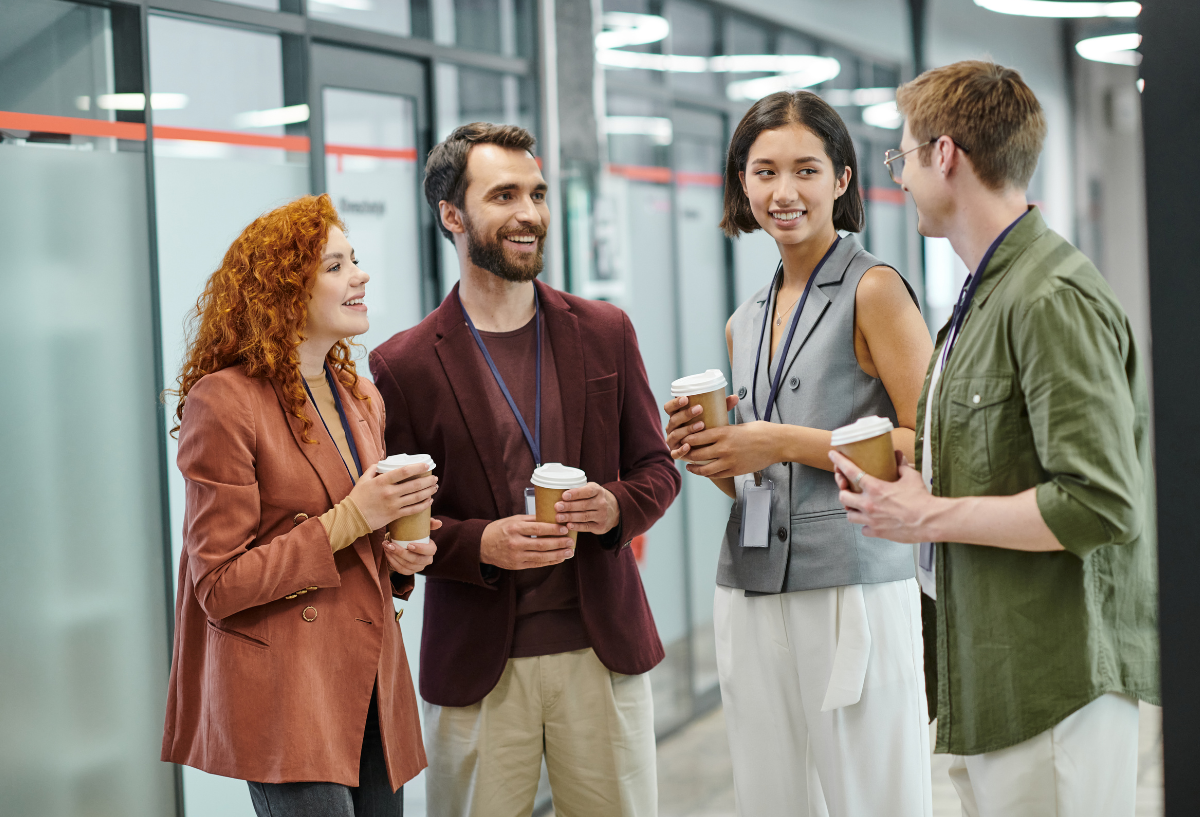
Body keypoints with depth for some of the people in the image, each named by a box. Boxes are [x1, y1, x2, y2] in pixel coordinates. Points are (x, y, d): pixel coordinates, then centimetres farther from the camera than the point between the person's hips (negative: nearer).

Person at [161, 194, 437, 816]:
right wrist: (349, 520, -16)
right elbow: (219, 585, -12)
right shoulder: (223, 403, -11)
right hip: (284, 694, -7)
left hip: (369, 684, 7)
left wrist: (398, 555, 2)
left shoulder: (362, 399, 14)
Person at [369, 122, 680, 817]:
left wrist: (615, 506, -11)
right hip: (476, 667, -2)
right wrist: (481, 545, -18)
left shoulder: (605, 333, 6)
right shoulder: (405, 365, -3)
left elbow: (657, 468, 11)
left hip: (603, 650, 2)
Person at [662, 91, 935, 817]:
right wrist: (709, 452, 3)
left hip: (852, 591, -6)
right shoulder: (746, 324, 17)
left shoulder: (874, 289, -4)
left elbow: (931, 447, -11)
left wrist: (785, 442, -13)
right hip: (751, 597, 7)